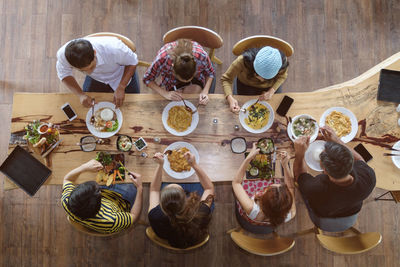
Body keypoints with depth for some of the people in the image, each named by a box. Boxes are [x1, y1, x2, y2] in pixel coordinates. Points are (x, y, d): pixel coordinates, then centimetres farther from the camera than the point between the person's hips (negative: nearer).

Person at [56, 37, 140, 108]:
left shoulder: (114, 49, -45)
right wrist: (81, 95, -29)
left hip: (121, 74, -2)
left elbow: (132, 62, -24)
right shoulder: (62, 54, -36)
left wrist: (121, 88, -32)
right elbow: (64, 74, -14)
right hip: (96, 78, 2)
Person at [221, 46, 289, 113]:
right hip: (246, 85, -1)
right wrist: (230, 98, -46)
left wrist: (271, 91, -29)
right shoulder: (242, 61, -44)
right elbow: (226, 79, -29)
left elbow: (282, 76, -13)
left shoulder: (283, 61, -38)